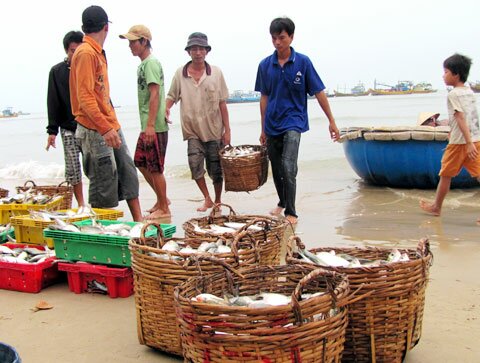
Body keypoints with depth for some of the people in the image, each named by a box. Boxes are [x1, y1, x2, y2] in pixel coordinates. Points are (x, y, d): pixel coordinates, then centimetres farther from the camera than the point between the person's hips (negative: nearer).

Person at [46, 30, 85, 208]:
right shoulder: (57, 71, 4)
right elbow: (53, 102, 3)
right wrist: (52, 130, -2)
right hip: (69, 129, 0)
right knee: (72, 169, 1)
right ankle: (81, 205, 11)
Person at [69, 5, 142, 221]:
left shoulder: (97, 53, 15)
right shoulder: (86, 53, -13)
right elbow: (85, 97, -21)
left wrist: (112, 126, 16)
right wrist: (104, 128, -28)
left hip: (110, 126, 9)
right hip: (95, 131, -9)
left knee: (128, 173, 12)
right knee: (104, 185, -3)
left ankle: (138, 221, 19)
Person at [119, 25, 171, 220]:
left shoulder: (151, 63, -12)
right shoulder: (143, 64, 17)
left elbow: (155, 95, -20)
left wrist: (150, 125, -25)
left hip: (155, 127, -10)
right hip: (147, 127, 10)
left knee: (155, 168, -3)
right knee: (140, 163, 16)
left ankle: (163, 209, 9)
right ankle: (161, 199, 27)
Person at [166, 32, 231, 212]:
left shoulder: (216, 73, 0)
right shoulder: (180, 73, 1)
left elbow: (222, 103, 0)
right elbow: (171, 96, 8)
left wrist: (227, 130, -2)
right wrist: (166, 108, -15)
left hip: (214, 130, 0)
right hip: (192, 130, 0)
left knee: (216, 170, 6)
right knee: (195, 164, -14)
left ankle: (217, 201, 27)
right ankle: (207, 199, 7)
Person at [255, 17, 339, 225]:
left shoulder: (303, 62, -5)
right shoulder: (265, 65, 2)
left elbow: (318, 92, -1)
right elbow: (264, 97, 9)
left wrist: (331, 120, -1)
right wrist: (263, 128, 11)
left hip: (293, 121, -4)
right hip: (272, 125, 4)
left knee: (288, 166, -19)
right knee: (276, 169, 13)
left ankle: (291, 212, -8)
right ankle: (282, 203, 37)